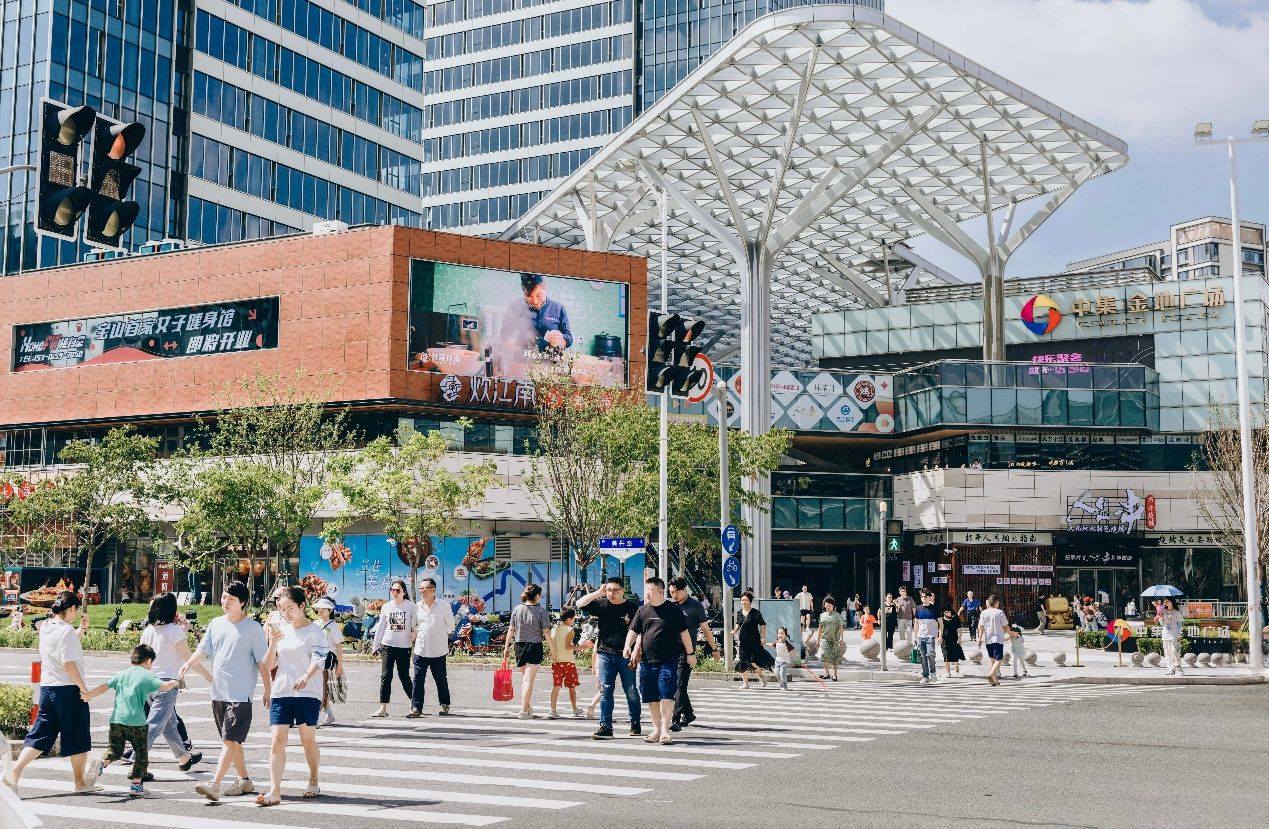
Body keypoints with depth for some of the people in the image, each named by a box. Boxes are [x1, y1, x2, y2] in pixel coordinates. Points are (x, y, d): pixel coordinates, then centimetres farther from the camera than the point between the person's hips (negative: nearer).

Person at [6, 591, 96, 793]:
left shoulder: (45, 627, 10)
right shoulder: (66, 630, -16)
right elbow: (69, 663, -21)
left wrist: (82, 628, 22)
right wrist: (83, 687, -15)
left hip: (47, 688, 8)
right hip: (68, 689, -8)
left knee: (40, 734, 10)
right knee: (77, 738, 5)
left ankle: (15, 772, -3)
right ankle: (81, 782, 15)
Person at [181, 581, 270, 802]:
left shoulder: (253, 628, -6)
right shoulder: (215, 624, 11)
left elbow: (262, 661, -4)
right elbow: (203, 650, 7)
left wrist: (267, 689, -4)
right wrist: (188, 664, -13)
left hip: (240, 695, -7)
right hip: (218, 693, 7)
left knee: (230, 740, -13)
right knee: (232, 741, 14)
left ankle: (215, 784, -19)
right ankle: (245, 780, 25)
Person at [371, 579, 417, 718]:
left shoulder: (411, 606, -1)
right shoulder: (386, 607, 6)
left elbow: (416, 624, 3)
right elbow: (380, 627, 11)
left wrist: (415, 635, -13)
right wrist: (375, 646, 12)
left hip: (404, 647, -2)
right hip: (388, 646, 2)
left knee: (404, 677, 3)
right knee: (385, 676, -4)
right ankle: (383, 708, -3)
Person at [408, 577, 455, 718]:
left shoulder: (444, 605, -3)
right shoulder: (417, 607, 5)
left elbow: (450, 626, 7)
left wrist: (439, 636, 8)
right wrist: (416, 635, 12)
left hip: (438, 650, -2)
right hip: (420, 650, 2)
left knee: (441, 679, 9)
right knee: (418, 680, -5)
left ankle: (445, 705, 24)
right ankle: (416, 708, -5)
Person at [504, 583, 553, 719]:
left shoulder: (517, 609, 1)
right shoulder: (541, 611, -9)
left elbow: (511, 630, 5)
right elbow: (546, 633, -10)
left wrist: (507, 647, 15)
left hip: (519, 646, 4)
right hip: (535, 647, -4)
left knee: (525, 677, 20)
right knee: (529, 679, -2)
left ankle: (527, 706, 25)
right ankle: (524, 711, -4)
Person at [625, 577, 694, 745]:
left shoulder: (673, 610, 0)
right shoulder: (643, 611, 10)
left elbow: (684, 632, 4)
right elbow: (634, 631, 6)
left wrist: (690, 653, 5)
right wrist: (628, 646, -12)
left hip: (668, 661, -4)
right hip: (647, 661, 4)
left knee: (666, 696, -10)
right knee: (651, 698, 8)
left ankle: (665, 730, -4)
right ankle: (656, 729, 20)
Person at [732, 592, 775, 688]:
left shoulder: (755, 612, -8)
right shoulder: (739, 613, 8)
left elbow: (763, 625, -5)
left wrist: (763, 637, -11)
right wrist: (735, 631, 4)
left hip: (754, 640, -5)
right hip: (743, 641, 5)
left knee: (753, 660, -14)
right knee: (742, 662, 3)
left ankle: (761, 676, 15)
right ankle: (745, 683, 14)